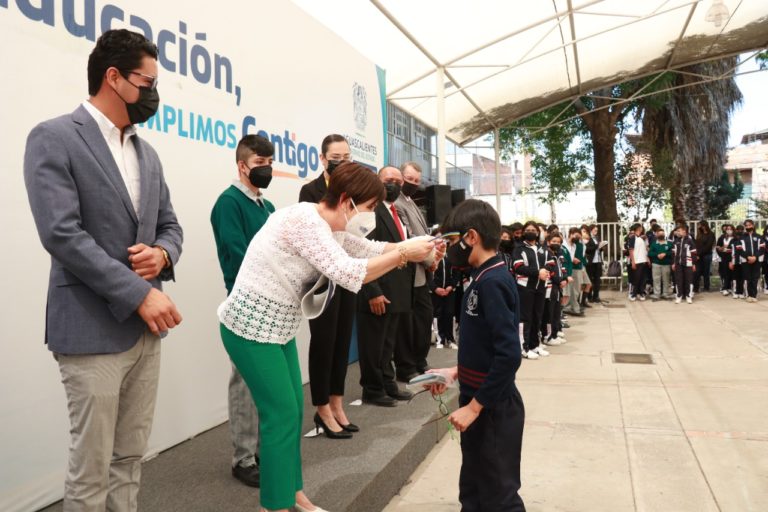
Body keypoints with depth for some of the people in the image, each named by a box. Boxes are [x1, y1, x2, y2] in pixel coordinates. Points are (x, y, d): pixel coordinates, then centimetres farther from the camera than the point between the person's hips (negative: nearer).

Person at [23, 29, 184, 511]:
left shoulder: (147, 153, 14)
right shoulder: (54, 138, -7)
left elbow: (169, 226, 17)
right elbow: (61, 233, -17)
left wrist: (162, 254, -7)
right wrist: (140, 294, -18)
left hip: (146, 327, 7)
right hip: (94, 329, -6)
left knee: (130, 460, 15)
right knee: (90, 468, 4)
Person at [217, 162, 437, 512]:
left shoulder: (331, 227, 7)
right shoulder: (304, 219, -23)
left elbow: (371, 249, 11)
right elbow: (348, 274, -28)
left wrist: (413, 245, -3)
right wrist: (403, 255, -22)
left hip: (278, 327, 9)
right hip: (251, 327, -9)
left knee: (293, 410, 13)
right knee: (282, 414, -4)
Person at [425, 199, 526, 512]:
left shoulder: (492, 282, -21)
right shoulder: (485, 279, 8)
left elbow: (509, 354, -27)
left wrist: (474, 406, -22)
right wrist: (457, 372, 8)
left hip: (493, 408, -9)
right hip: (479, 402, 9)